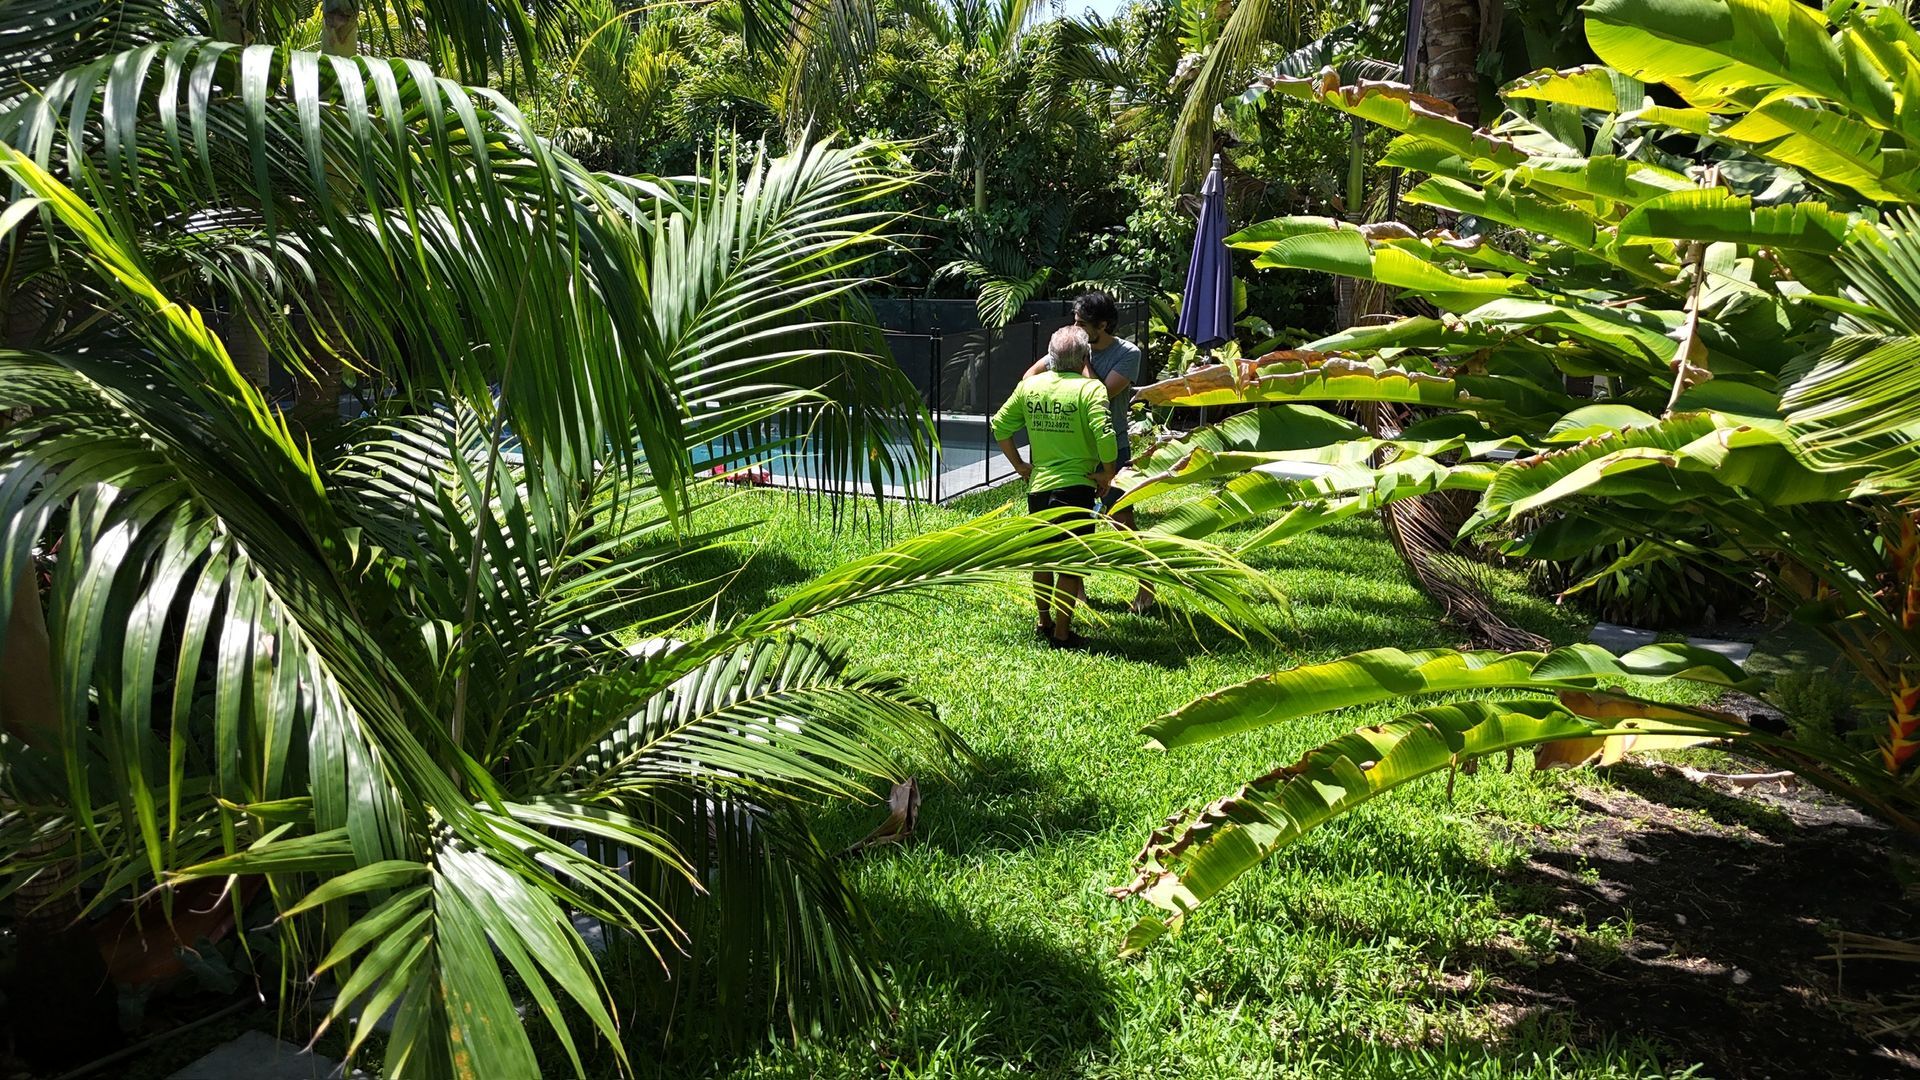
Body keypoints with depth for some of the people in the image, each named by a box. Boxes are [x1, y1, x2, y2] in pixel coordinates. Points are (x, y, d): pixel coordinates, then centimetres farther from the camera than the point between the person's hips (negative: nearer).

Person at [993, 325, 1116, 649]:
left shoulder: (1029, 385, 5)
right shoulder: (1090, 388, -10)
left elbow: (1000, 425, 10)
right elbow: (1104, 437, -21)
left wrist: (1019, 465, 17)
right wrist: (1107, 474, -6)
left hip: (1038, 485, 5)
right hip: (1075, 486, -5)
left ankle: (1044, 622, 33)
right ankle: (1062, 634, 9)